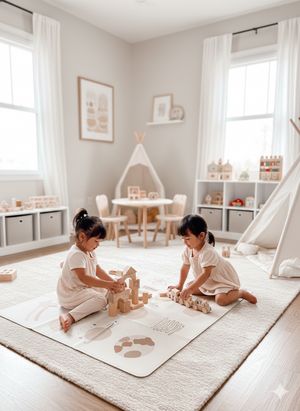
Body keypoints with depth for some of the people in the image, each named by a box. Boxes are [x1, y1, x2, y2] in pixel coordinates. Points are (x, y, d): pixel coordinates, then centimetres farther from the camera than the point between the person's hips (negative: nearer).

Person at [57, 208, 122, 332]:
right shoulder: (76, 254, -26)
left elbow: (98, 270, 9)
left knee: (105, 290, 13)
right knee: (100, 300, -28)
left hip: (85, 287, 10)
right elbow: (83, 278, -35)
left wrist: (113, 282, -3)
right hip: (71, 293, -10)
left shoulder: (90, 252, 7)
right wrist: (106, 284, -38)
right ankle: (70, 317, -37)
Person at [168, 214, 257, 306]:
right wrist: (180, 286, 5)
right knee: (188, 287, 2)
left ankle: (241, 292, -2)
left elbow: (206, 274, -40)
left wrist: (190, 289, -44)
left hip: (224, 278, -8)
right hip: (208, 281, 9)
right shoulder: (188, 250, -9)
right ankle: (212, 291, 15)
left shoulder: (207, 252, -35)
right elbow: (185, 268, 2)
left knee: (220, 299, -29)